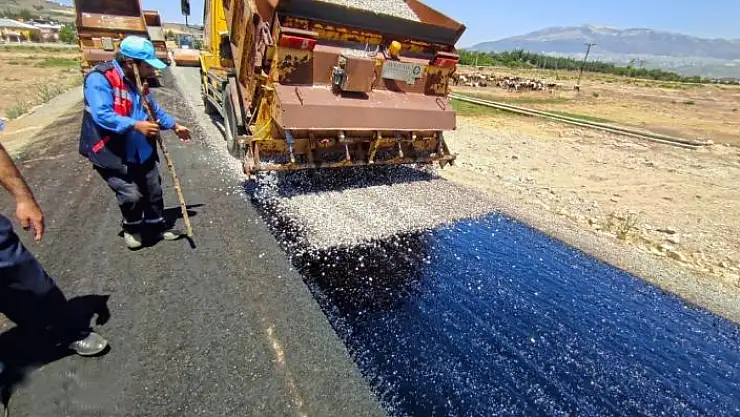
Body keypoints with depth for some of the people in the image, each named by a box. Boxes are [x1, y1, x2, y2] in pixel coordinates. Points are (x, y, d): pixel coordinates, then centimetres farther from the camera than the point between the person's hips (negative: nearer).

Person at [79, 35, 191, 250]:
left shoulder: (138, 79, 7)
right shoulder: (100, 78, -19)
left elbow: (154, 108, 21)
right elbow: (103, 115, -29)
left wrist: (174, 125, 23)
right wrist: (136, 125, -37)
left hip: (142, 150, 8)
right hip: (112, 154, -7)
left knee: (153, 190, 14)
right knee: (131, 194, -9)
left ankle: (156, 226, 34)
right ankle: (132, 228, 22)